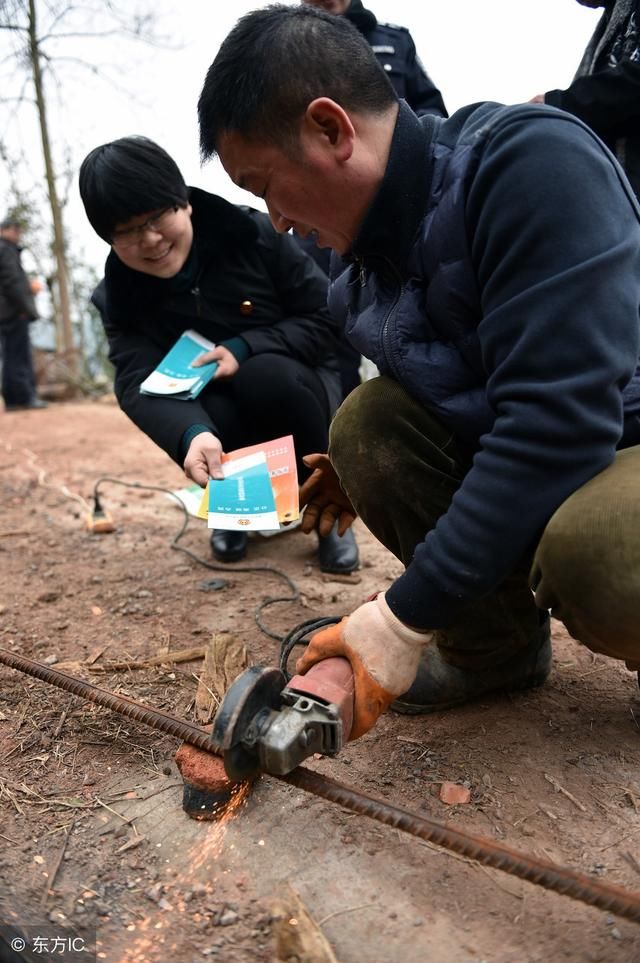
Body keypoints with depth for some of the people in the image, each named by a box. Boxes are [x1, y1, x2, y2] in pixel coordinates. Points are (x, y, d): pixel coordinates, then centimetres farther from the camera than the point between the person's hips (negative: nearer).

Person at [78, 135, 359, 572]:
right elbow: (139, 383, -26)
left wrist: (244, 349, -27)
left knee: (266, 375, -34)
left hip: (295, 390, -1)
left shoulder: (254, 235, -17)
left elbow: (326, 319, -13)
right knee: (215, 419, -32)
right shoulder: (120, 295, -11)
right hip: (219, 418, 2)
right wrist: (192, 434, -48)